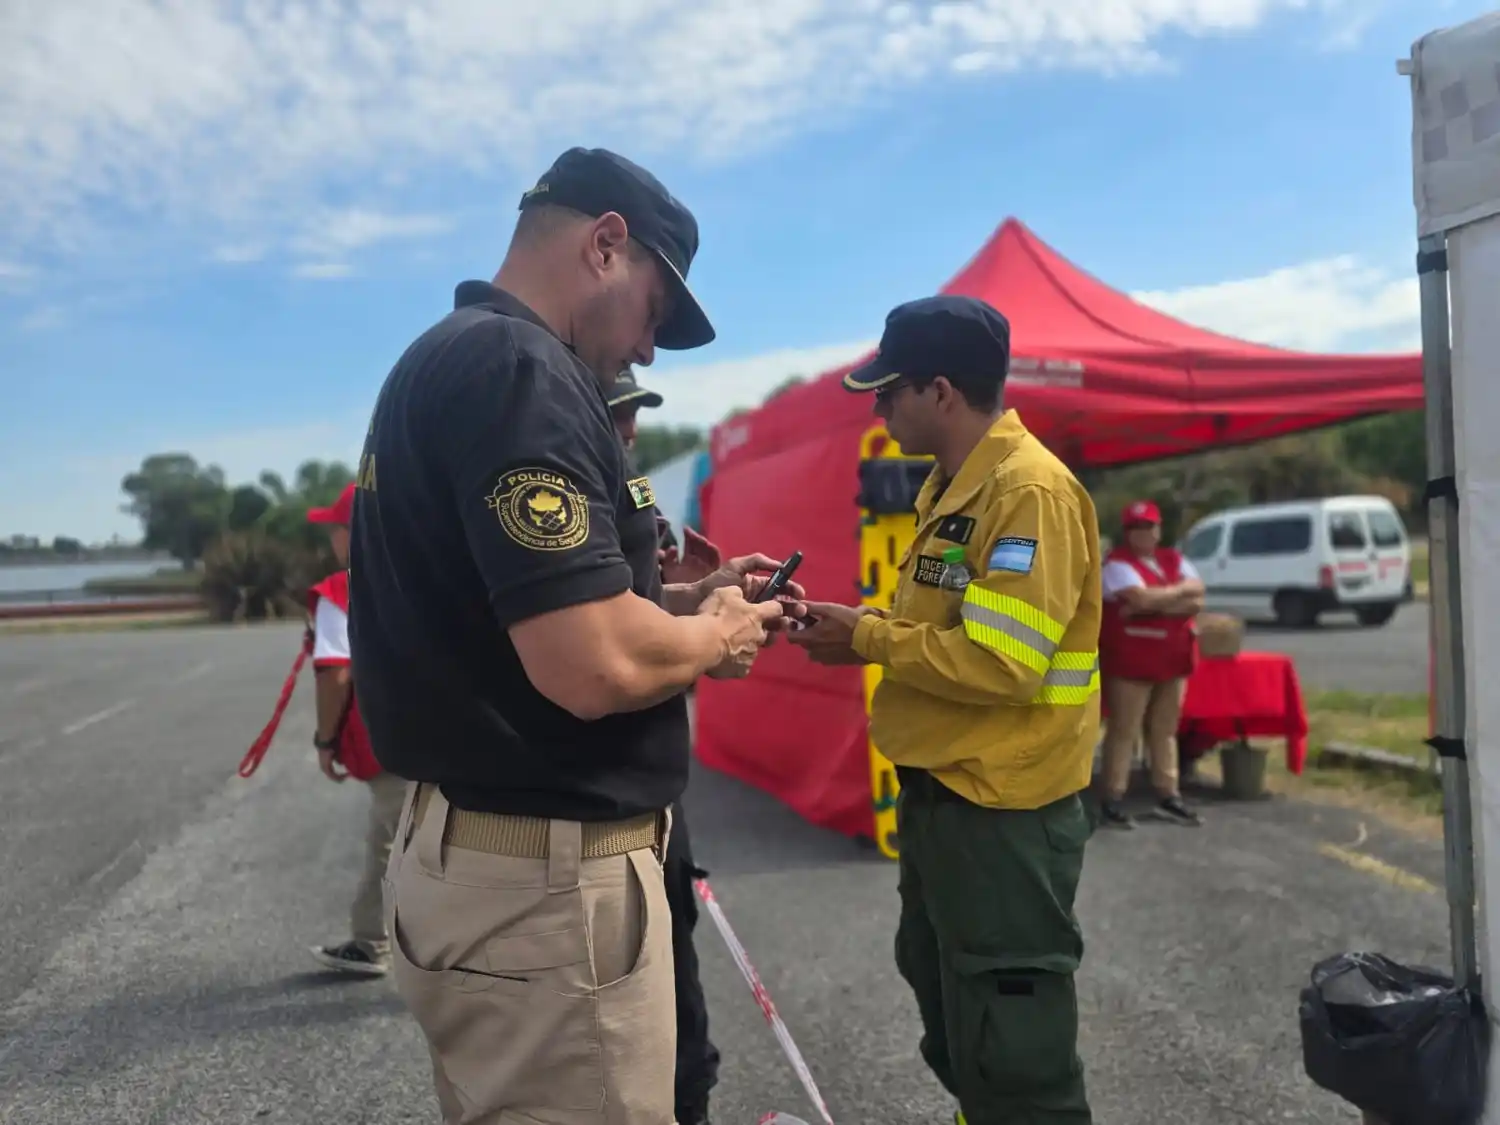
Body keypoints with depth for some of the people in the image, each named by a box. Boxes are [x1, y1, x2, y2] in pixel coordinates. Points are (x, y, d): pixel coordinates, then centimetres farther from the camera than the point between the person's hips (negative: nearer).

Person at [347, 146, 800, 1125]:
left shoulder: (448, 360, 13)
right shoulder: (516, 368, -20)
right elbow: (595, 666, -29)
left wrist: (680, 600, 11)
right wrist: (716, 636, -9)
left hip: (472, 849, 10)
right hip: (545, 878, -10)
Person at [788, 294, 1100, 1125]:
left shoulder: (1030, 492, -20)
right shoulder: (949, 488, 11)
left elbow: (999, 661, -27)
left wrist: (865, 638, -17)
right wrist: (857, 625, -1)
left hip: (1003, 814, -10)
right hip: (940, 795, 10)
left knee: (1014, 1056, 4)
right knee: (955, 1038, 25)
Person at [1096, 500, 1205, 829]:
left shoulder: (1174, 559, 12)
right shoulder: (1118, 563, -8)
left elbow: (1197, 602, -1)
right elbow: (1143, 598, -24)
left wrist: (1155, 604, -15)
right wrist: (1181, 589, -7)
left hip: (1172, 658, 7)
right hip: (1131, 660, -7)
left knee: (1165, 730, 13)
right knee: (1123, 731, -4)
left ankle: (1168, 798, 21)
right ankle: (1112, 802, 0)